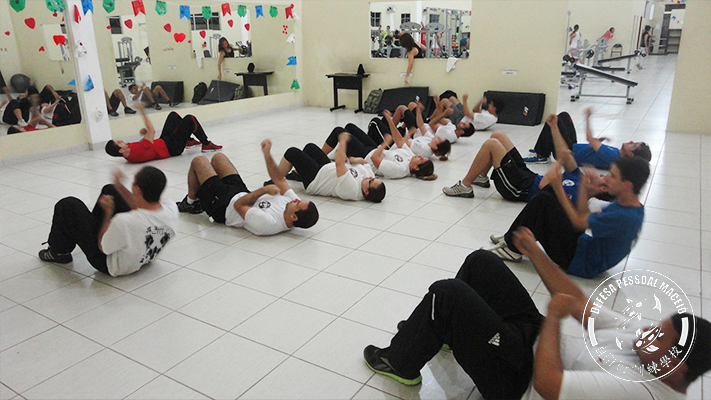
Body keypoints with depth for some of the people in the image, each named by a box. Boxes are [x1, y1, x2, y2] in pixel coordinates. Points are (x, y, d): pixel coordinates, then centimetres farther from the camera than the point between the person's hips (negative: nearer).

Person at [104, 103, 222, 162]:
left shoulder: (129, 151, -8)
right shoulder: (138, 153, -36)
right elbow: (152, 131, -32)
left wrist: (144, 136, -7)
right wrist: (143, 113, -26)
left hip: (164, 141, 9)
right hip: (171, 148, -9)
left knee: (173, 115, 20)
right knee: (190, 119, -7)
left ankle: (189, 141, 30)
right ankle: (206, 145, 8)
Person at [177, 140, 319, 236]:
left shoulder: (268, 223, -45)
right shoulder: (294, 203, -23)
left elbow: (239, 205, -32)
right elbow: (280, 180, -10)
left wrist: (264, 190, -29)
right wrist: (268, 155, -17)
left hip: (223, 205, -7)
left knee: (198, 161, 6)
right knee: (218, 156, 21)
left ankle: (191, 202, 32)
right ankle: (200, 201, 40)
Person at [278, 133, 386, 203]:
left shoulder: (352, 189, -44)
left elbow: (339, 163, -43)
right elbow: (364, 161, 1)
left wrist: (342, 142, -31)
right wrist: (355, 160, -20)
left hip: (314, 180, -8)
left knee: (292, 152, -2)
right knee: (310, 147, 22)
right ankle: (297, 174, 49)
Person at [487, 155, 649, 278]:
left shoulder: (625, 217, -26)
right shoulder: (624, 203, 3)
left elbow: (578, 222, -18)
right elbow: (587, 217, 7)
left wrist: (558, 188, -16)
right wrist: (584, 188, 2)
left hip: (581, 263, -10)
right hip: (584, 244, 10)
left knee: (543, 202, -19)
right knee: (549, 194, 5)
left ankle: (513, 248, -6)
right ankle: (512, 238, 8)